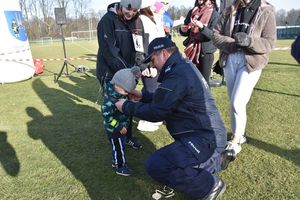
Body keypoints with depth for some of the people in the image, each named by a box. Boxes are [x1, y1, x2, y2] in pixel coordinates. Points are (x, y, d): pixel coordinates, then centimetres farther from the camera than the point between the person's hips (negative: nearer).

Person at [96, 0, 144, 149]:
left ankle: (127, 136, 29)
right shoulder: (108, 20, -15)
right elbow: (109, 52, -22)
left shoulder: (137, 22, 3)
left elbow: (139, 47, 3)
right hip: (110, 73, -5)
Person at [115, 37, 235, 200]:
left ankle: (209, 185, -5)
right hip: (208, 134, 11)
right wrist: (143, 96, 18)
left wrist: (126, 106, -6)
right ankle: (217, 159, 23)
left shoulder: (179, 74, -22)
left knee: (155, 165, -21)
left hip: (205, 138, -11)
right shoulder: (184, 67, 12)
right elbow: (163, 99, 22)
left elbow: (156, 112, -19)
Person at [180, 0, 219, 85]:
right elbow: (185, 32, 12)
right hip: (192, 50, 5)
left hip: (206, 51, -4)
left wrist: (201, 27, -28)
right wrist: (183, 29, -10)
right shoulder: (192, 12, 9)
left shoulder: (214, 14, -4)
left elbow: (213, 35, -13)